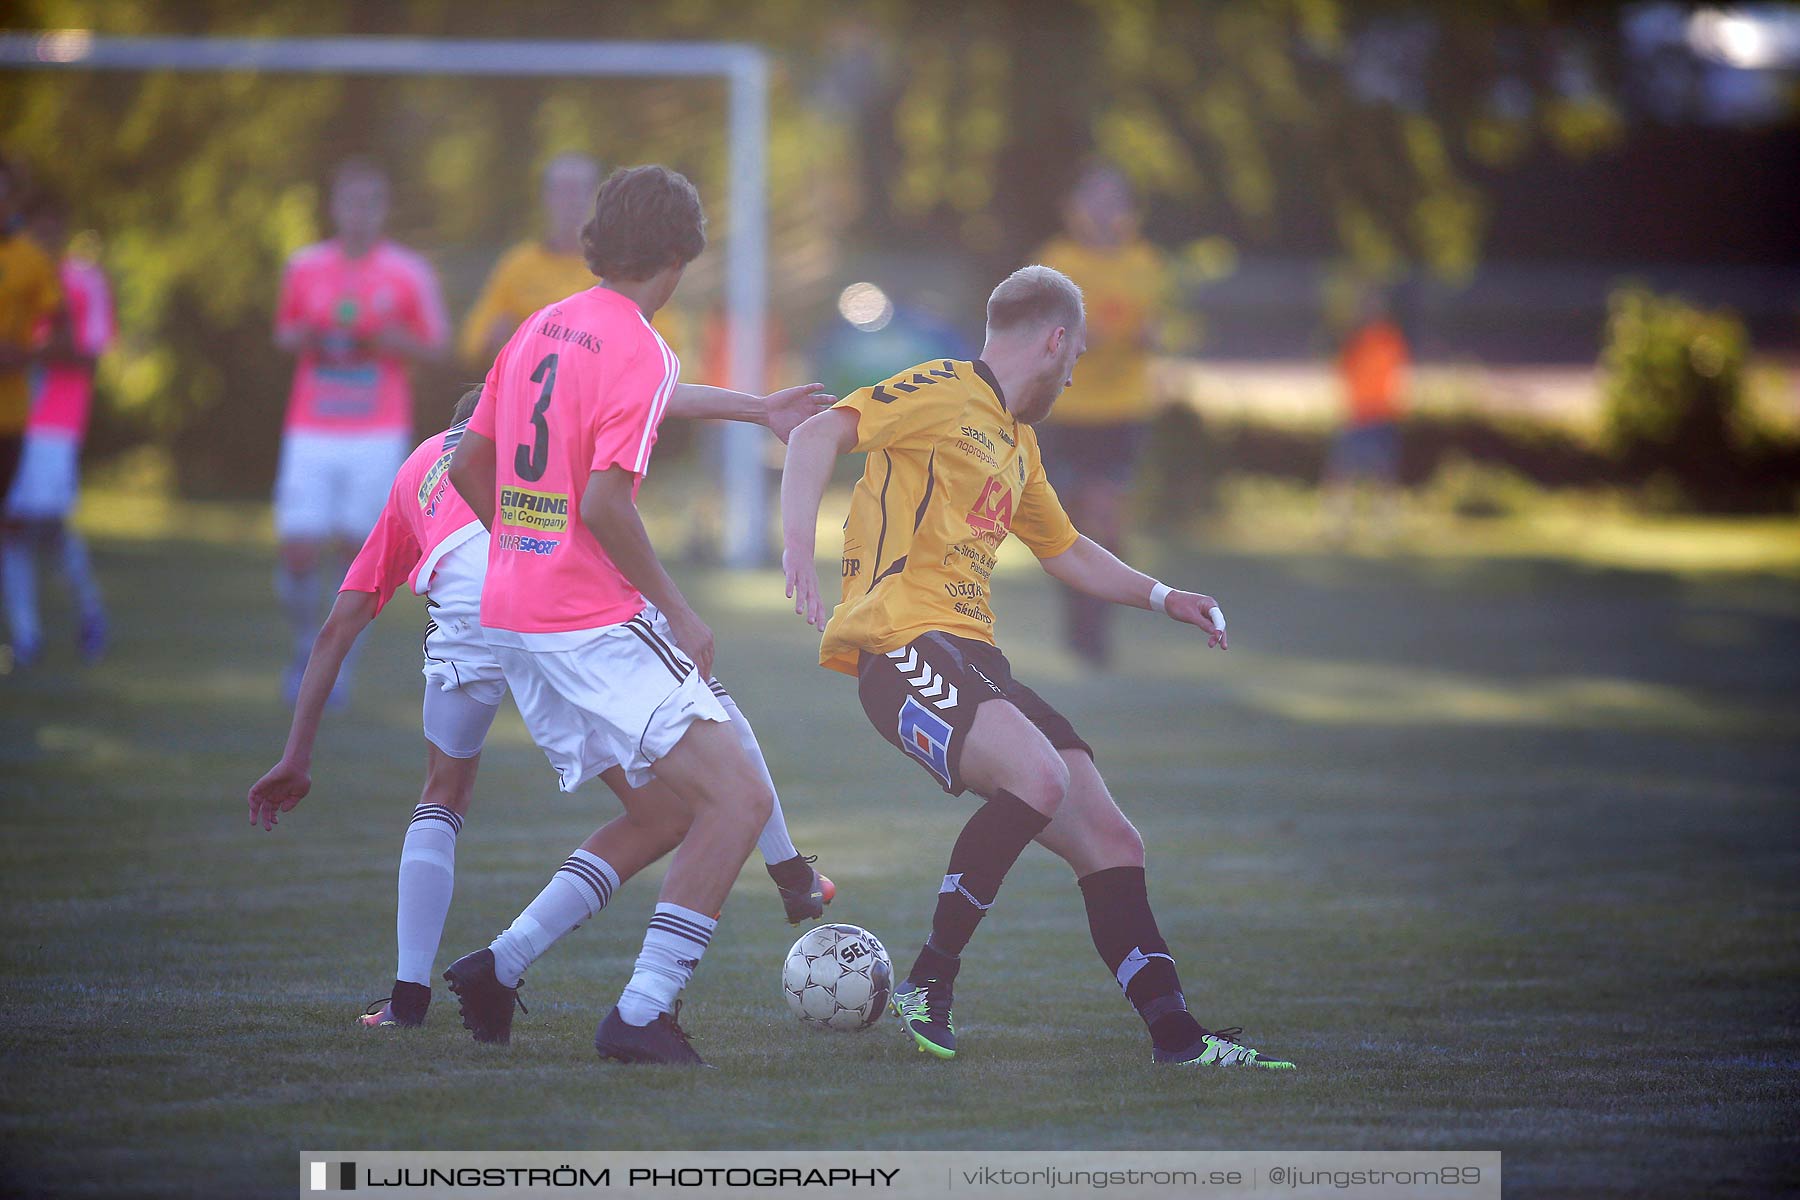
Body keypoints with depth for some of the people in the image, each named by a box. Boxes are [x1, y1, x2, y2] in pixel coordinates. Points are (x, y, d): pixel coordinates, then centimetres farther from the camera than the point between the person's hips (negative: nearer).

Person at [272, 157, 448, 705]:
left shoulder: (409, 273, 0)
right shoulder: (303, 268, 5)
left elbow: (434, 346, 6)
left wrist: (394, 342, -14)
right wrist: (302, 340, -6)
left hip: (378, 437, -1)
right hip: (311, 431, 1)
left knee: (353, 551, -5)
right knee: (299, 553, -6)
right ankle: (303, 649, 17)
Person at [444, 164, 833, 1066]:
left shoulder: (541, 328, 12)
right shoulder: (640, 353, -13)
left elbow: (468, 466, 18)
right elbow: (603, 503, -21)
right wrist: (678, 613, -11)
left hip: (509, 615, 9)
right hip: (593, 624, -9)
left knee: (660, 809, 18)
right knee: (740, 796, -9)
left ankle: (497, 966, 13)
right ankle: (642, 1012, -13)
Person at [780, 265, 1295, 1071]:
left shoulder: (1017, 444, 27)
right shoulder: (942, 393, -2)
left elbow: (1064, 550, 43)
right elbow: (819, 435, -15)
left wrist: (1162, 598, 35)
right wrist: (798, 543, -31)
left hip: (974, 657, 9)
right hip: (904, 645, -9)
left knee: (1110, 843, 1)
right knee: (1038, 776, -32)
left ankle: (1176, 1036, 5)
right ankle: (929, 985, -20)